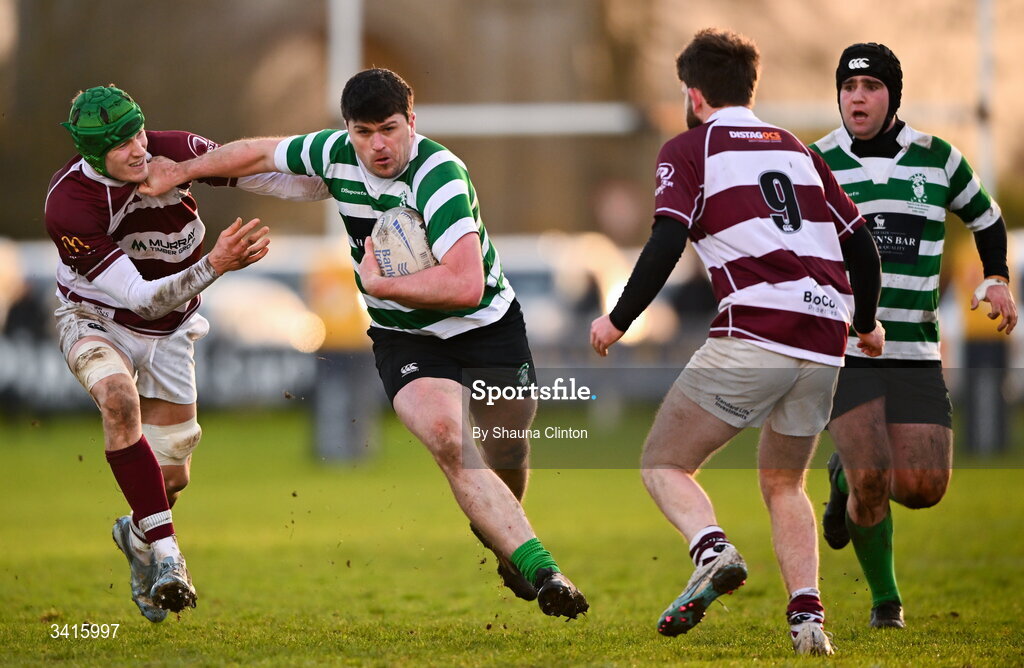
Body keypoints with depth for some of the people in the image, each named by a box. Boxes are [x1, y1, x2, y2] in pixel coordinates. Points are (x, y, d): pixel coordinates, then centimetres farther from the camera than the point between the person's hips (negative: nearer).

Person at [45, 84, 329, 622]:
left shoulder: (171, 153, -20)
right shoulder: (68, 205, -31)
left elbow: (260, 174, -7)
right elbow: (140, 297, -33)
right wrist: (215, 265, -44)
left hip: (169, 333, 4)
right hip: (96, 324, -4)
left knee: (172, 477, 3)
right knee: (120, 396, -37)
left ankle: (138, 534, 40)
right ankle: (163, 549, -32)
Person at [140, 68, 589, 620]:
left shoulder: (439, 176, -27)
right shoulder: (336, 154, -8)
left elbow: (466, 285, -35)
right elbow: (260, 153, 13)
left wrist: (378, 284, -25)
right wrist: (178, 171, 18)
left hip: (487, 326, -2)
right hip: (405, 340, 2)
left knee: (508, 458, 12)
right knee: (446, 438, -25)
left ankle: (498, 534, 49)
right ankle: (542, 572, -31)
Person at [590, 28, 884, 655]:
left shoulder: (689, 149, 6)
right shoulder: (796, 149, 22)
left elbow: (666, 244, -8)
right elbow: (862, 245, 22)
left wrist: (619, 321, 2)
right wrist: (867, 325, 37)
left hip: (752, 335, -5)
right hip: (824, 338, 5)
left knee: (665, 464, 5)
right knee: (783, 485, 21)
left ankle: (712, 548, -25)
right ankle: (808, 613, 1)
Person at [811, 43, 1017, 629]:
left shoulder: (938, 159, 4)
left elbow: (986, 218, 20)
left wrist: (998, 281, 5)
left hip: (916, 354, 2)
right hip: (843, 352, -2)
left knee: (923, 489, -9)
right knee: (872, 480, -17)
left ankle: (849, 476, 26)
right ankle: (884, 598, 8)